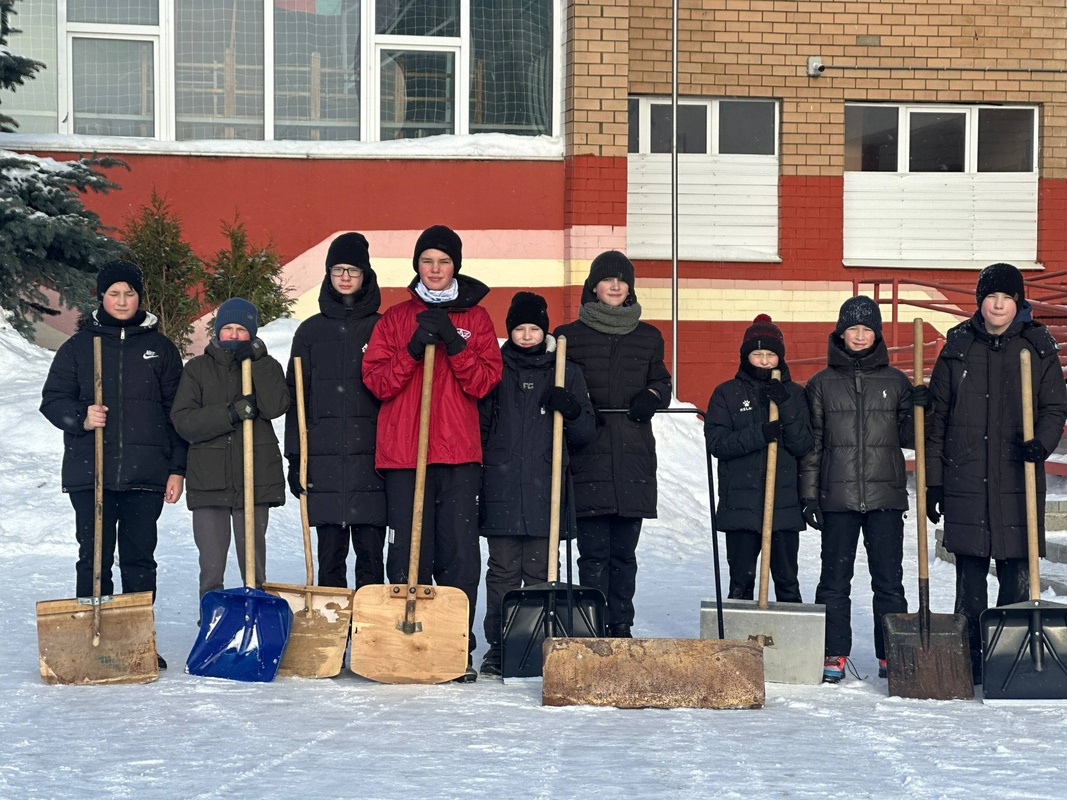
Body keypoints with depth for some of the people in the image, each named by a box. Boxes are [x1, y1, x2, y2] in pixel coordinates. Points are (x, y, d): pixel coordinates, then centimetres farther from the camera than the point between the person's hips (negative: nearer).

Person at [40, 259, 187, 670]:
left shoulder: (160, 348, 10)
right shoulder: (78, 346, 8)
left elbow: (177, 412, 9)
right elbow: (52, 399, 7)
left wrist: (177, 469, 3)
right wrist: (81, 417, -15)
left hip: (146, 474, 0)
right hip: (90, 471, 0)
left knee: (139, 558, 4)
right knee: (94, 558, 0)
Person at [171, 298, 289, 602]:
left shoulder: (266, 367, 8)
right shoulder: (198, 369, 8)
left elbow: (276, 406, -12)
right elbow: (183, 420, -5)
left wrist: (257, 361, -14)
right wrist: (232, 413, -16)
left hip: (255, 481, 0)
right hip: (209, 482, 0)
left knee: (254, 565, 6)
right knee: (211, 569, -1)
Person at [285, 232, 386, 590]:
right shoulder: (310, 331, 12)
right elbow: (296, 398, 10)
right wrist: (295, 458, 3)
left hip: (371, 454, -1)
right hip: (323, 456, 1)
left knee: (370, 551, -1)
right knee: (330, 552, 3)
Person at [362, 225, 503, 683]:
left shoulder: (475, 318, 12)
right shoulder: (396, 318, 12)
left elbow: (484, 382, 1)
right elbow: (377, 382, 2)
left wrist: (455, 345, -12)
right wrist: (413, 350, -11)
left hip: (459, 454, 0)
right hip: (402, 452, 0)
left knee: (460, 554, -5)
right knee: (408, 554, -2)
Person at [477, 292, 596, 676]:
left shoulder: (567, 374, 9)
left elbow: (585, 433, 7)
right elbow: (477, 425, 13)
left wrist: (570, 409, -11)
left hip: (546, 490, 0)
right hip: (501, 489, 0)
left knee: (541, 572, 0)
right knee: (503, 571, 2)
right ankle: (498, 647, 6)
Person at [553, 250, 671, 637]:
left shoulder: (648, 337, 14)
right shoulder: (570, 336, 6)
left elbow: (662, 381, 22)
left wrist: (652, 396, 0)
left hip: (634, 458, 3)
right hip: (589, 457, -2)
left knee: (624, 551, 7)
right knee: (594, 553, -5)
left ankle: (621, 626, 13)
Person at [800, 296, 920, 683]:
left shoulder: (895, 381, 9)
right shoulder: (822, 384, 7)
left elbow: (907, 437, 12)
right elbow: (812, 443, 7)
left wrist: (917, 409, -7)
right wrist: (809, 495, 2)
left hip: (886, 495, 0)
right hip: (838, 496, 0)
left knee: (888, 577, 2)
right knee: (835, 577, 2)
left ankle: (892, 654, 10)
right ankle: (834, 654, 8)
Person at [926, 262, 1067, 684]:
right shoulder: (958, 348, 7)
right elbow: (936, 418, 9)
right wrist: (932, 480, 6)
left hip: (1019, 482, -1)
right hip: (966, 482, 1)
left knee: (1018, 575, -4)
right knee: (969, 574, 5)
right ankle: (969, 660, 12)